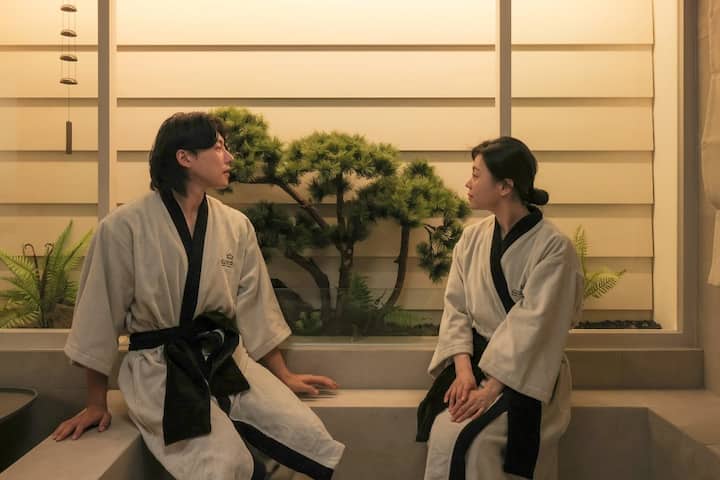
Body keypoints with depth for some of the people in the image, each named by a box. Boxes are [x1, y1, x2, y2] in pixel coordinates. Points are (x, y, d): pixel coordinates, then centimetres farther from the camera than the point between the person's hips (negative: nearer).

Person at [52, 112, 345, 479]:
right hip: (159, 369, -4)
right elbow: (100, 314, -2)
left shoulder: (236, 226, 2)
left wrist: (283, 376, 15)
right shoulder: (124, 227, -11)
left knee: (318, 449, -12)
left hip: (228, 361, 4)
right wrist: (96, 403, 6)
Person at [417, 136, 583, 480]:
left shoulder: (553, 246, -13)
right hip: (476, 361, 4)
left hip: (524, 374, -4)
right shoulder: (472, 239, 3)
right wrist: (464, 370, -13)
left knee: (472, 440, -26)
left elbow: (532, 326, -18)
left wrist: (492, 387, -22)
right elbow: (455, 308, 1)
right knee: (443, 434, -22)